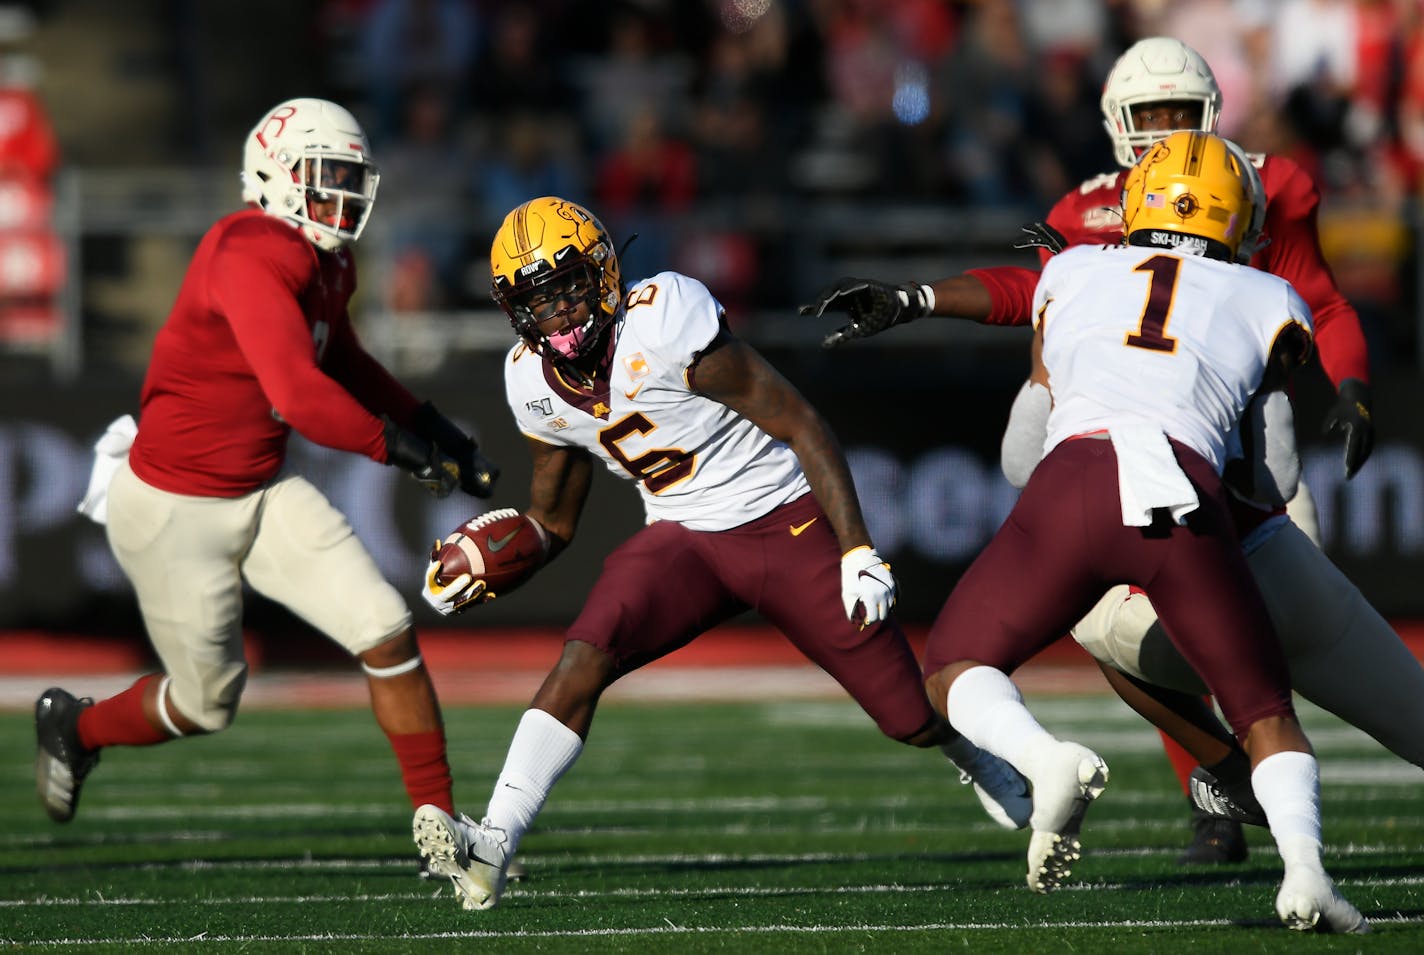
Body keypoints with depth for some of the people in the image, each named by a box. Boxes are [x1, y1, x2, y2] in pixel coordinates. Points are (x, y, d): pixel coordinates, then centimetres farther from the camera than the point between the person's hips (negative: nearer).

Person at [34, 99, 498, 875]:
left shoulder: (328, 265, 2)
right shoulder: (251, 259, -28)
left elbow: (342, 364, 24)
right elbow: (303, 398, -38)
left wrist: (431, 425, 14)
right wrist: (405, 451, -30)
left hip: (261, 492, 8)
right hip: (174, 511, -8)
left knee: (386, 633, -7)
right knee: (207, 704, 8)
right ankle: (74, 726, 39)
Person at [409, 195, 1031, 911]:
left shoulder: (660, 325, -25)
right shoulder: (536, 383, -3)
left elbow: (799, 423, -19)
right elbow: (551, 523, 13)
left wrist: (857, 550, -21)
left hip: (788, 526, -4)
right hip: (683, 537, 4)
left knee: (913, 716, 1)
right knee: (584, 656, -23)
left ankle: (985, 766, 37)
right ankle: (492, 848, -30)